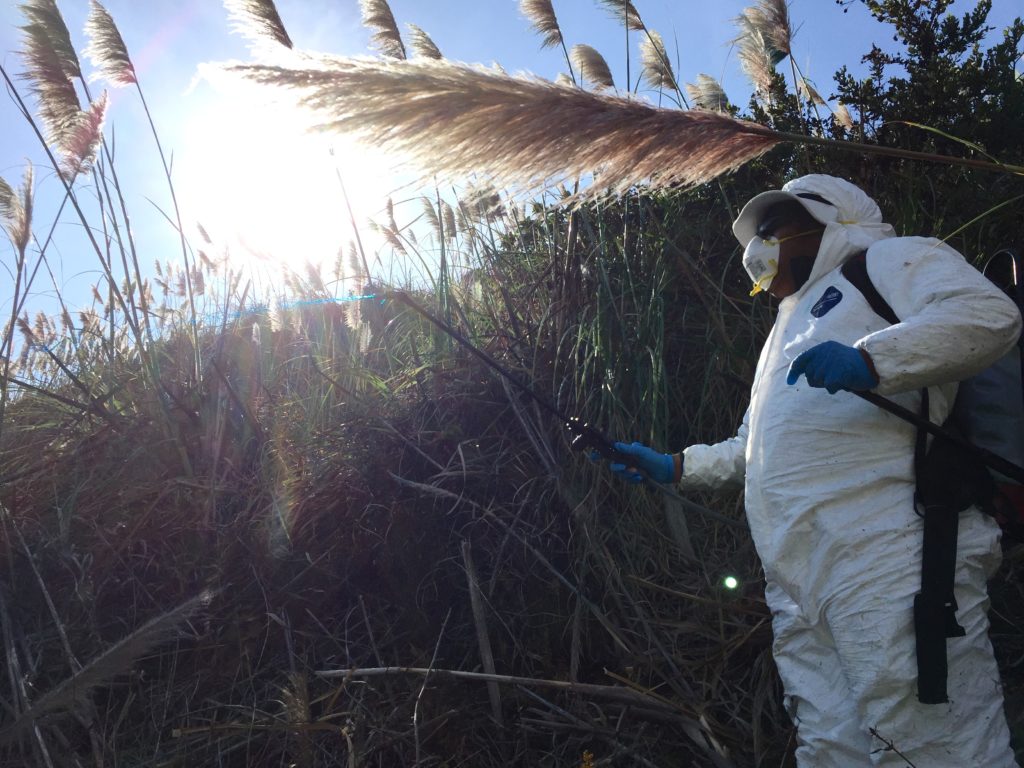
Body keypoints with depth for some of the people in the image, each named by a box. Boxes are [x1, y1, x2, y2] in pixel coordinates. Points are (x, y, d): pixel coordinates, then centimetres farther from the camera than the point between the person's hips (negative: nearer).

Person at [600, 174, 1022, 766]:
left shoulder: (888, 260, 11)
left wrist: (869, 359, -23)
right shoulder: (788, 335, 36)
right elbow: (752, 451, 40)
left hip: (886, 557, -8)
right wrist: (672, 467, 28)